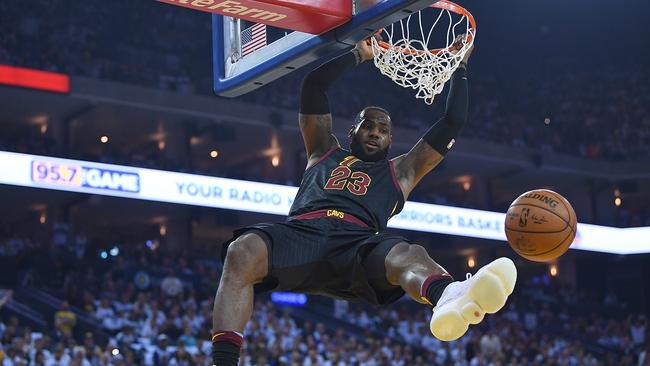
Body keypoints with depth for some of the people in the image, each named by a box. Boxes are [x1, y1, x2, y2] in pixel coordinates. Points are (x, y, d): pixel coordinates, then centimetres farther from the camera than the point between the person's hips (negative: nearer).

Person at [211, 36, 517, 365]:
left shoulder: (401, 172, 34)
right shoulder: (323, 153, 35)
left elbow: (452, 123, 34)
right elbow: (314, 84, 32)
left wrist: (459, 67, 36)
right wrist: (359, 55, 37)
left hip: (357, 245, 0)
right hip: (300, 233, 1)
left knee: (408, 255, -38)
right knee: (242, 250, -35)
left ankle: (450, 299, -76)